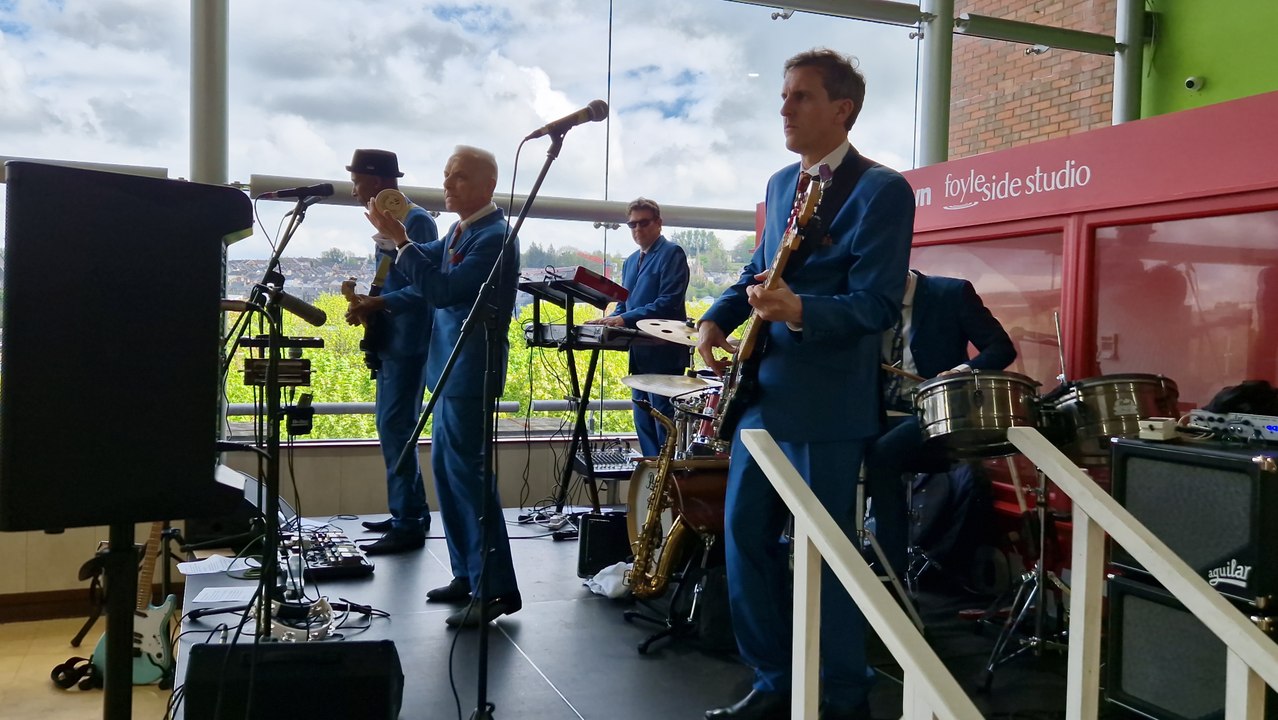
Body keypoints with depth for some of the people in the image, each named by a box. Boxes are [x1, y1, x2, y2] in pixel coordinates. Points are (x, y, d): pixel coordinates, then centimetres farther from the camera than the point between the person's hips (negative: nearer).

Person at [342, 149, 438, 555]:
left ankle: (408, 525, -2)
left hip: (408, 343, -10)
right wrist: (366, 301, 6)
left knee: (395, 429, -9)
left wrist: (376, 304, -24)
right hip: (389, 342, 10)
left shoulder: (416, 221, -13)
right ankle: (410, 513, 23)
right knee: (392, 427, 13)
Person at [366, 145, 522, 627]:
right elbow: (428, 274, 15)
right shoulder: (460, 231, 14)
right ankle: (468, 574, 25)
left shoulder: (494, 237, -15)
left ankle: (495, 590, -2)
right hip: (449, 368, 10)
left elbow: (444, 290, -23)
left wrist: (400, 239, -20)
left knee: (468, 476, -8)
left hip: (470, 372, -10)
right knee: (447, 471, 14)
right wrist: (394, 234, 1)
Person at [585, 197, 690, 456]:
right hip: (639, 352, 9)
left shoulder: (672, 253, -7)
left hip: (663, 353, -9)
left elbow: (669, 303, -19)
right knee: (644, 424, 12)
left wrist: (625, 320, -25)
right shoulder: (630, 261, 19)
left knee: (664, 423, -6)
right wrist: (610, 320, -2)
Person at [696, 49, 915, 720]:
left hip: (826, 404, -8)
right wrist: (717, 317, 5)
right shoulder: (780, 183, 14)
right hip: (762, 393, 8)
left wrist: (798, 310, -33)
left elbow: (878, 304, -17)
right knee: (744, 535, 11)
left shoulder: (882, 190, -11)